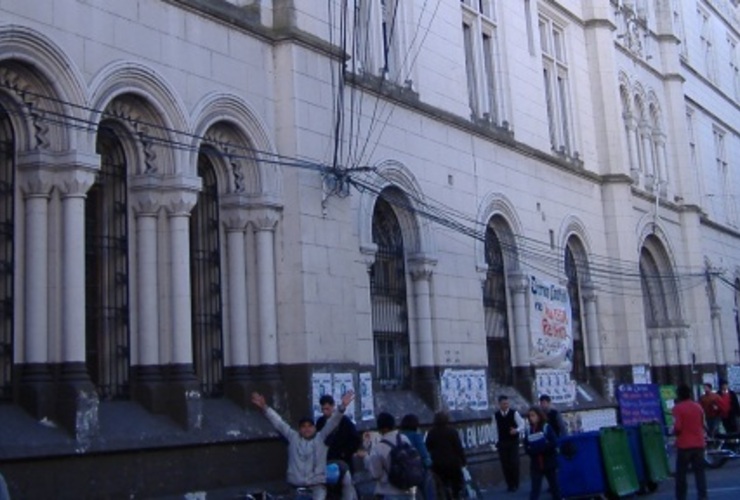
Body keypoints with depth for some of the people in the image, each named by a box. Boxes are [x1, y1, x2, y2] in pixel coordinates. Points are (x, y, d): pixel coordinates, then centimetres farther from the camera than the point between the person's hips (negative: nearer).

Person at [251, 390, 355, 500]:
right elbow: (278, 423, 4)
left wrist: (342, 407, -20)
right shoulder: (293, 437, 8)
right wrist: (264, 407, -4)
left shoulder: (320, 438, 5)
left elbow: (332, 422, -6)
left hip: (317, 484, -2)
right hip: (296, 485, 2)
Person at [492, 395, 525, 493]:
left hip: (513, 442, -2)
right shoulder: (496, 415, 0)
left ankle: (515, 484, 11)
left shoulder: (514, 413, -7)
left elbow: (522, 425, -10)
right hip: (502, 443, 2)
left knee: (514, 463, -5)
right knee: (505, 464, 4)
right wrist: (496, 442, 0)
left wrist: (517, 430, -30)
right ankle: (509, 484, 16)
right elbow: (495, 429, 3)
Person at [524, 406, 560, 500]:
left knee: (554, 487, 11)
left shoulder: (547, 427, -7)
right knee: (535, 490, -1)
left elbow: (554, 443, -14)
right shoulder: (528, 430, 1)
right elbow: (526, 448, 1)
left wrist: (536, 449, -16)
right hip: (536, 465, 2)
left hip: (549, 463, -2)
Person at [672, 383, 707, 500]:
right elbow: (702, 425, 15)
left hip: (684, 445, -4)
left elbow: (677, 427, -17)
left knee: (681, 473, 6)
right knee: (699, 472, 6)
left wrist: (673, 432, 3)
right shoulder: (698, 407, 8)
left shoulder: (677, 408, -10)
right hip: (698, 444, 4)